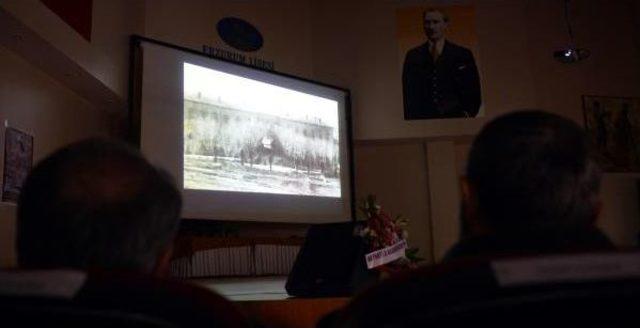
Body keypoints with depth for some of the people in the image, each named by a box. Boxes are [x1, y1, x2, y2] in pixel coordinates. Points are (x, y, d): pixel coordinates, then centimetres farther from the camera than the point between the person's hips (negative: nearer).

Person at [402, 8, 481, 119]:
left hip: (454, 118, -1)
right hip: (422, 120, 1)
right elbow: (409, 94, 8)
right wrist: (411, 119, 0)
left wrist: (468, 113, -4)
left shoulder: (463, 54, 6)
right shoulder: (413, 56, 9)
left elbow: (473, 92, 8)